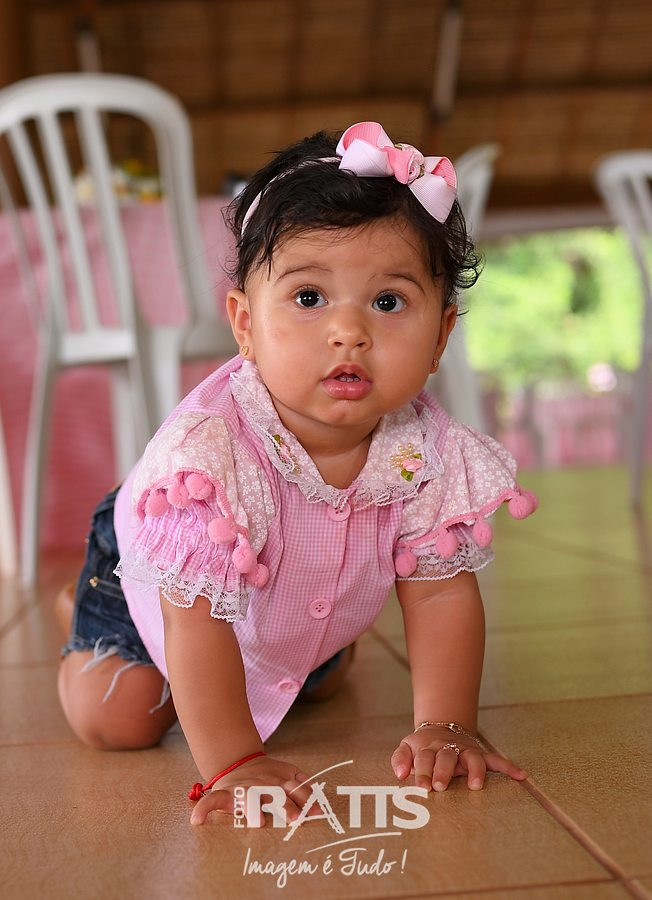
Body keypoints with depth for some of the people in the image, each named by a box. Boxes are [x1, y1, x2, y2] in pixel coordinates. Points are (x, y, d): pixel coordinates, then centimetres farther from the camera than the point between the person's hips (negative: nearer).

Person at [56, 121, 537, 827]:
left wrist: (445, 727, -30)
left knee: (322, 686, 24)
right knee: (117, 722, -6)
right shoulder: (210, 449, -46)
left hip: (305, 617, 5)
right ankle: (85, 642, 26)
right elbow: (198, 616, -42)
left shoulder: (429, 452, -31)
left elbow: (441, 591, -23)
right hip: (152, 578, -4)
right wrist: (232, 761, -42)